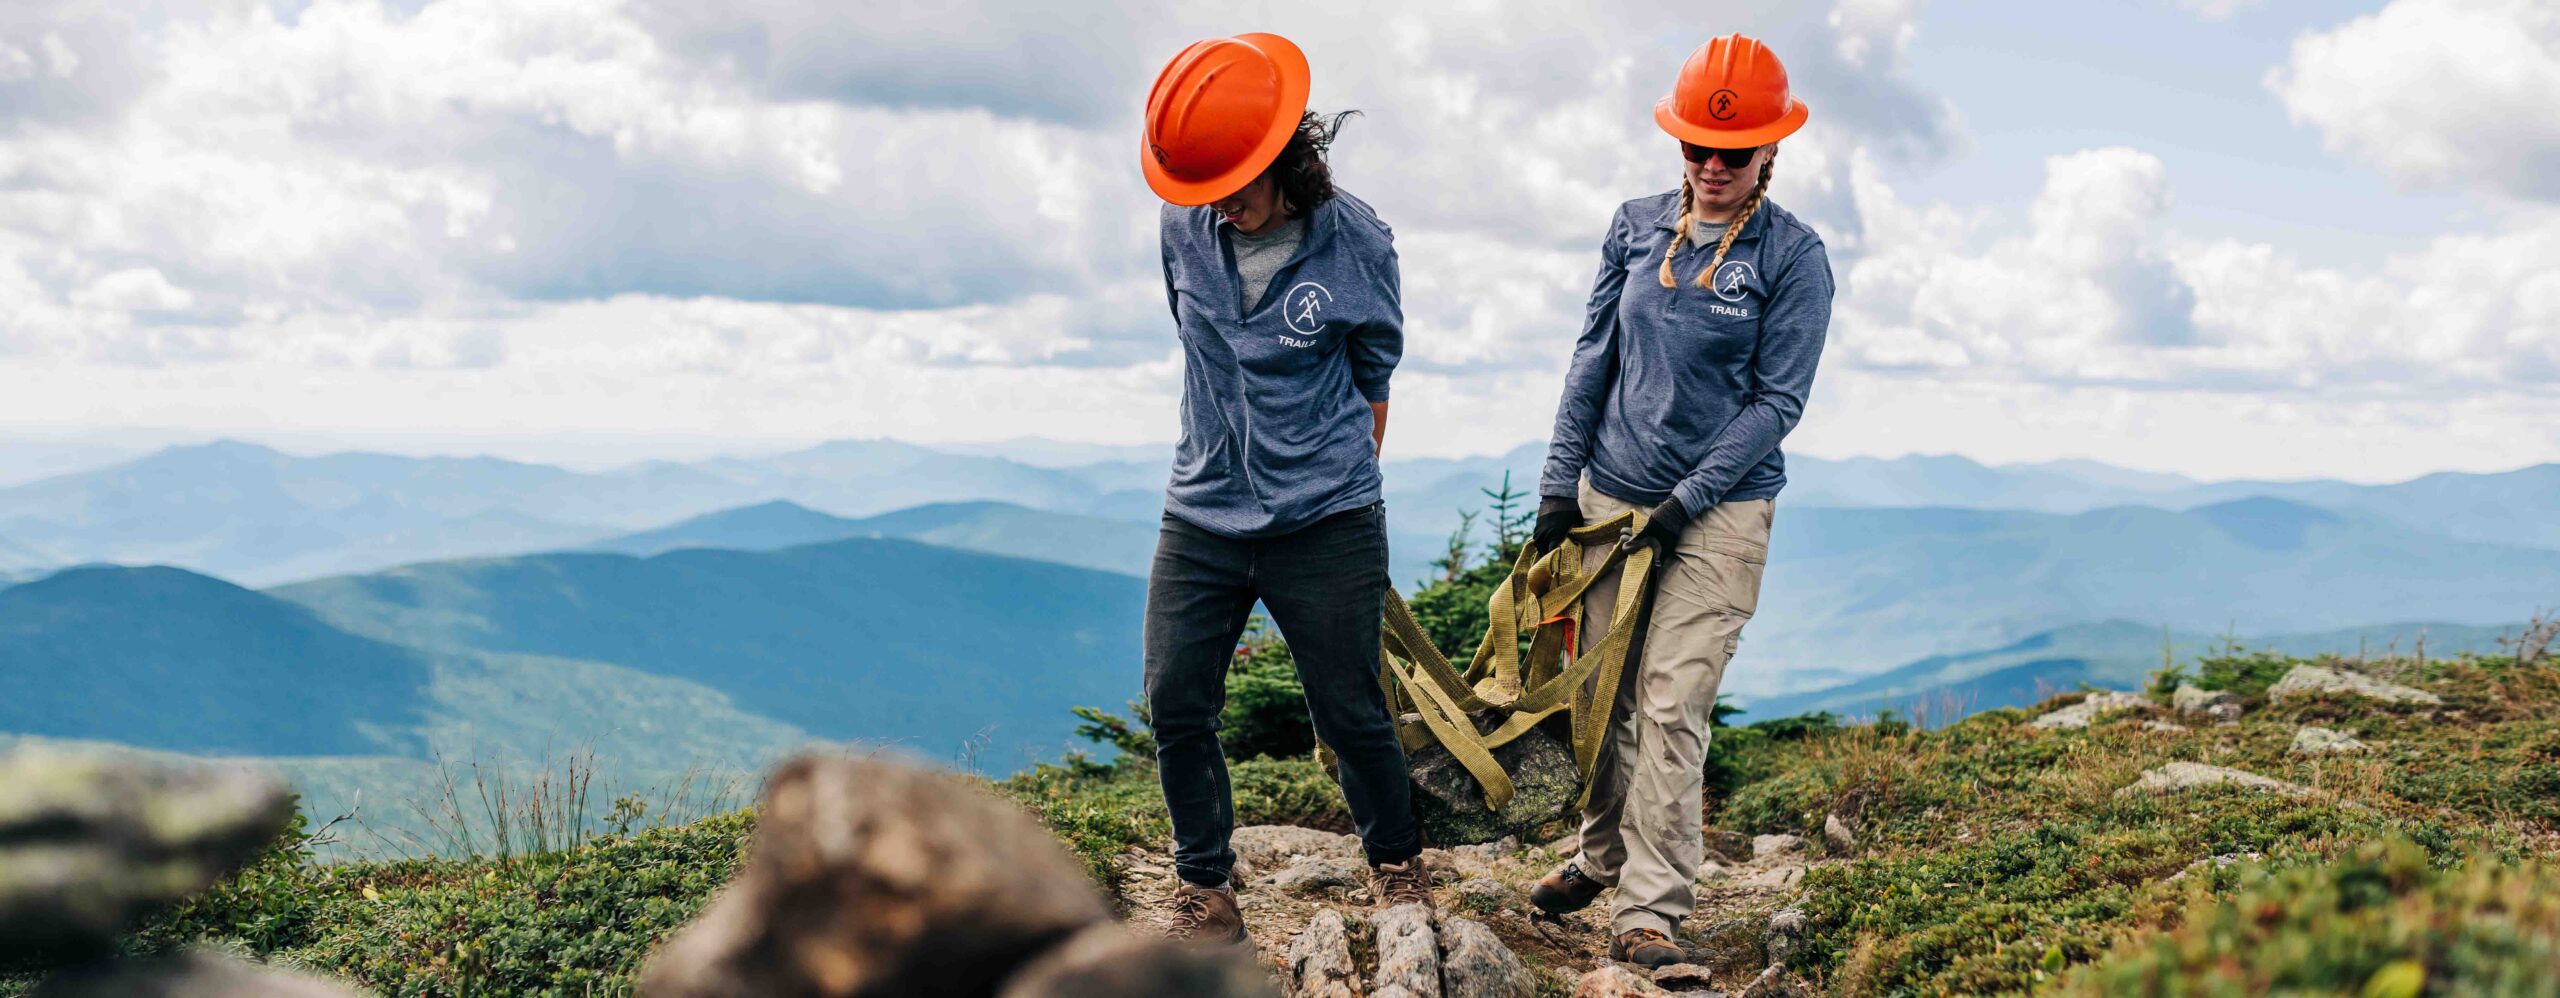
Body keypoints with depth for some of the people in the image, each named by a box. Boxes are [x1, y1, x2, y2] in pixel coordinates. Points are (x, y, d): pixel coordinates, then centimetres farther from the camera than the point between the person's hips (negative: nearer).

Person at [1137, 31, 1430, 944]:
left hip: (1324, 523, -3)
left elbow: (1373, 373, 5)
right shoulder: (1187, 228, -4)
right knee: (1176, 706, -1)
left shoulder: (1354, 243, -11)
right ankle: (1206, 893, 15)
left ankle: (1397, 867, 30)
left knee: (1350, 714, 6)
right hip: (1202, 516, 3)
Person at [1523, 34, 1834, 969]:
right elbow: (1592, 358, 9)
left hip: (1719, 510, -4)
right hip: (1610, 494, 4)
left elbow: (1777, 401, -7)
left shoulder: (1792, 256, -6)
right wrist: (1559, 487, 5)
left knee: (1672, 708, -9)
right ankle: (1602, 853, 29)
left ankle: (1648, 909, -4)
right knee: (1602, 695, 10)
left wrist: (1685, 503, -13)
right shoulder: (1637, 226, 5)